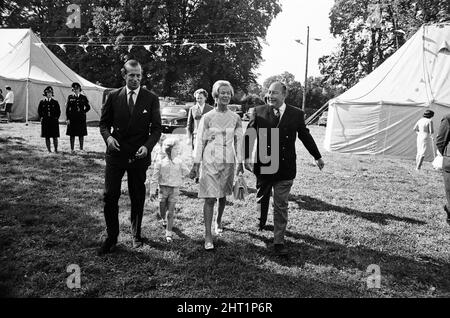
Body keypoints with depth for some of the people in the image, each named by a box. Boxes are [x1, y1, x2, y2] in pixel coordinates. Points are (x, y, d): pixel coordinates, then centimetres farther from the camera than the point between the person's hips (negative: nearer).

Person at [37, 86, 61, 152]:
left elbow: (58, 111, 8)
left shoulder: (55, 102, 3)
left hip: (54, 121, -1)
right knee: (47, 137, 4)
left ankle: (56, 150, 8)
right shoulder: (42, 102, 6)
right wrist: (41, 117, 5)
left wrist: (56, 118, 1)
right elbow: (39, 111, 14)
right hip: (45, 122, 1)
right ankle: (49, 150, 11)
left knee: (55, 137, 0)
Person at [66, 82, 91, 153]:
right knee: (72, 134, 3)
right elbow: (67, 109, 3)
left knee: (81, 134, 3)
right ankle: (72, 149, 11)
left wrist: (83, 112, -1)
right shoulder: (70, 97, 4)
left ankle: (81, 149, 12)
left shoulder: (83, 98, 5)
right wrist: (68, 118, -3)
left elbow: (88, 107, 13)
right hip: (72, 119, 0)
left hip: (81, 119, 0)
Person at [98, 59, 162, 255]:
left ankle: (136, 234, 30)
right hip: (116, 153, 1)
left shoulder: (151, 99, 0)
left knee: (138, 198, 11)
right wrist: (108, 136, -12)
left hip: (139, 155, 0)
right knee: (110, 196, -2)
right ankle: (112, 237, 15)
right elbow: (104, 123, 9)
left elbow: (156, 128, 0)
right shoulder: (113, 96, 3)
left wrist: (147, 146, -17)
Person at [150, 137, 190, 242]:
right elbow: (155, 176, 0)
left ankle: (168, 234, 6)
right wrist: (153, 190, -1)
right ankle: (164, 220, 46)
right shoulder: (160, 160, -2)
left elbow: (187, 172, 16)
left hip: (174, 189, 0)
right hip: (163, 188, 1)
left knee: (170, 213, -2)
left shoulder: (178, 161, 1)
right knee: (162, 212, 11)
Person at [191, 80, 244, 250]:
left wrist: (240, 162, 9)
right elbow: (200, 141, -2)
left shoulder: (235, 118, 3)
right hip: (210, 161, -3)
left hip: (228, 162, 3)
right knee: (210, 198, -5)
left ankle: (218, 222, 40)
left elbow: (238, 141, 9)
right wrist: (196, 163, -2)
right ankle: (208, 235, 1)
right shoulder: (207, 117, -4)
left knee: (223, 195, 15)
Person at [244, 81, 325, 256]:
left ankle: (279, 242, 13)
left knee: (281, 206, 2)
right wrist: (246, 157, -15)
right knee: (262, 198, 21)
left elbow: (305, 136, 10)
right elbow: (249, 135, -3)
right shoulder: (258, 112, -4)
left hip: (285, 168, -1)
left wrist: (317, 157, 18)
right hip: (263, 166, 1)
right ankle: (261, 221, 51)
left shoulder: (296, 114, -2)